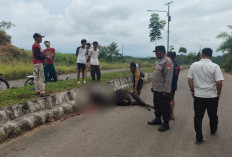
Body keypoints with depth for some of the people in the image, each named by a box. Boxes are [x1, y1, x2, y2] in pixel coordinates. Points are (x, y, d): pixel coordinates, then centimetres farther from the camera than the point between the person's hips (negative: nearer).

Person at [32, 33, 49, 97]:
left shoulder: (37, 45, 18)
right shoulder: (36, 46, -15)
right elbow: (37, 56, -23)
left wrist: (44, 55, 5)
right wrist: (44, 56, -15)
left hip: (37, 63, 11)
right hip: (38, 63, -11)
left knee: (37, 77, 14)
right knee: (41, 78, -11)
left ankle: (37, 91, 22)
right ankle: (42, 92, -11)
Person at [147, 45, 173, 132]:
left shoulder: (167, 61, -16)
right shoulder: (158, 61, 13)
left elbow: (168, 77, -21)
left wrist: (166, 90, -22)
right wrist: (153, 86, 19)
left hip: (163, 91, -9)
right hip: (156, 89, 9)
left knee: (164, 108, 3)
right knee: (157, 106, 20)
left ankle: (165, 124, 15)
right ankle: (157, 119, 36)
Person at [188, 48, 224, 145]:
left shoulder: (194, 65, -4)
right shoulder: (215, 66, -11)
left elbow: (190, 80, -1)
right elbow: (219, 82, -14)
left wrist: (192, 91, 10)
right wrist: (218, 94, 1)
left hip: (198, 96, 1)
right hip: (212, 97, -1)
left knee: (198, 117, 8)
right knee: (213, 116, 22)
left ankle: (199, 138, 13)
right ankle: (213, 130, 45)